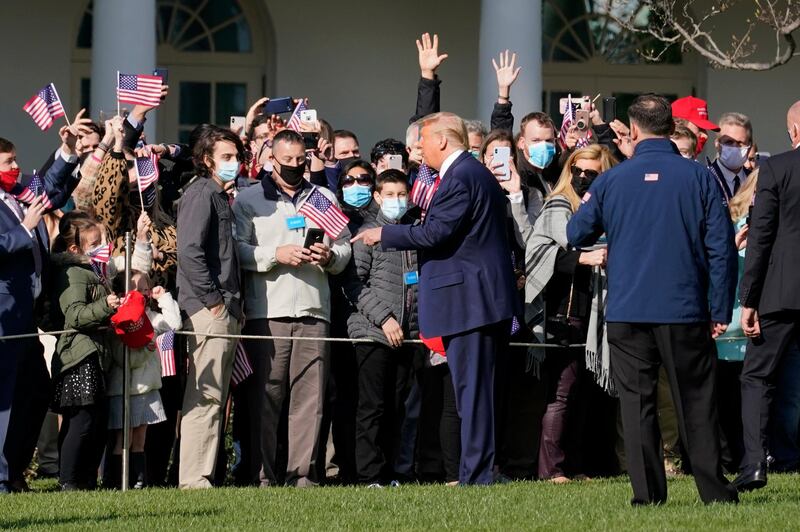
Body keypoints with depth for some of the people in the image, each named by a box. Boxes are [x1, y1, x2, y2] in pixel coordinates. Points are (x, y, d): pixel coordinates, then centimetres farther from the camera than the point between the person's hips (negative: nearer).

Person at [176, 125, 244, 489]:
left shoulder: (219, 196, 21)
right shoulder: (201, 193, -8)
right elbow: (190, 251, -20)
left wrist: (233, 307, 15)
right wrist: (213, 299, -17)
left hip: (223, 310, 10)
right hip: (208, 310, -10)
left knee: (213, 398, 10)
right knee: (205, 396, -11)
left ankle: (202, 475, 13)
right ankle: (194, 479, -11)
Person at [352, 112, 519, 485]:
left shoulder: (459, 178, -14)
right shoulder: (476, 173, 19)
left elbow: (436, 233, -20)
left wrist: (384, 234, -9)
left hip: (468, 299, -10)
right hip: (483, 297, 10)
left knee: (472, 388, -8)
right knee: (475, 388, 12)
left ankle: (476, 475, -7)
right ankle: (477, 471, 14)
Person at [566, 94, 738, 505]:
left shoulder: (610, 181, -1)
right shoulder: (698, 178, -3)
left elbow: (576, 235, 10)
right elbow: (721, 248, -4)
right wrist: (720, 311, 2)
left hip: (627, 313, 0)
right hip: (685, 311, 0)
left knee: (636, 402, 5)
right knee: (696, 402, 7)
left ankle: (648, 493, 1)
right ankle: (714, 490, 6)